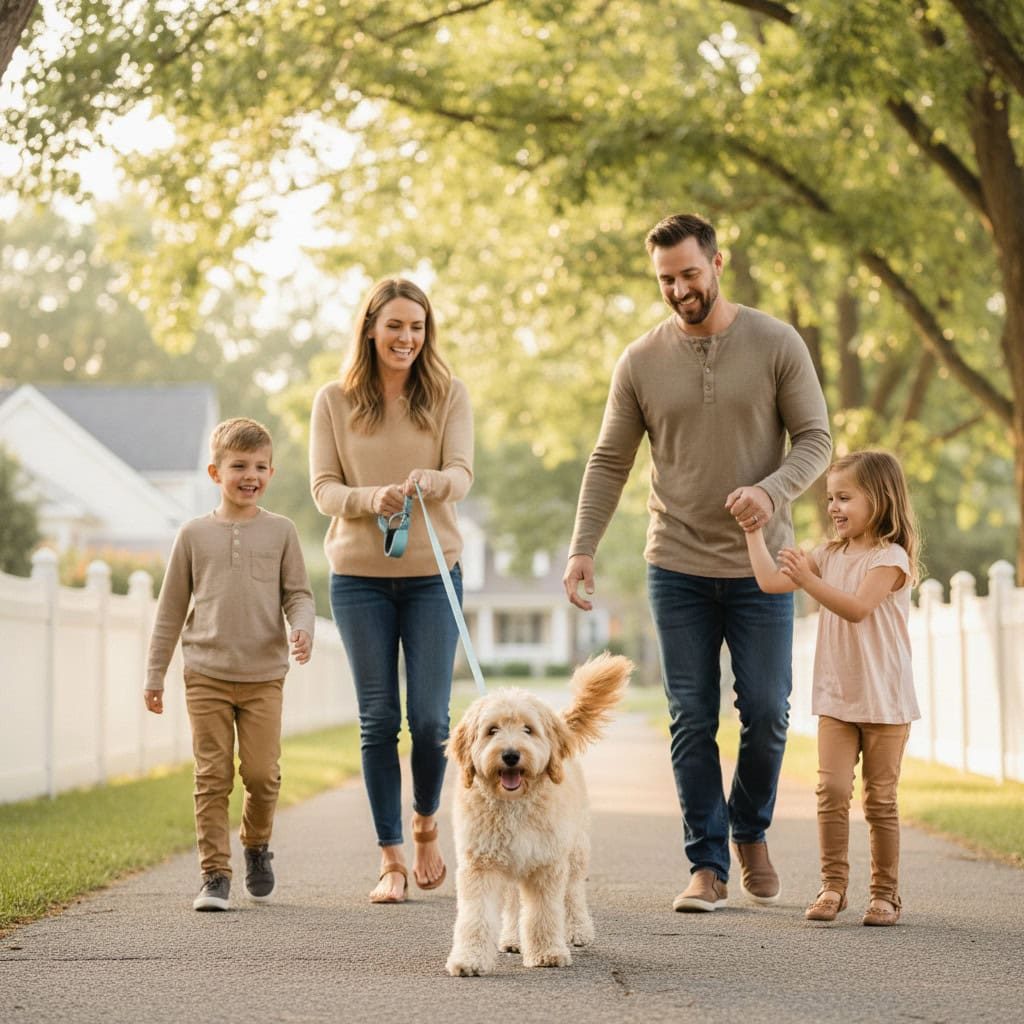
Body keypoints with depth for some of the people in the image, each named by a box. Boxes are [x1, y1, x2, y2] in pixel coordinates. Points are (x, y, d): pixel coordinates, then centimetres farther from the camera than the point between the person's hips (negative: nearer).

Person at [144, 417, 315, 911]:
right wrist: (154, 672, 9)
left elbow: (298, 593, 7)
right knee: (212, 777, -2)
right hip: (207, 674, 0)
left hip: (264, 675, 0)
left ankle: (256, 844, 27)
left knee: (262, 773, -2)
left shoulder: (280, 531, 5)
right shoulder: (194, 535, 5)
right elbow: (171, 607, 10)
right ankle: (214, 874, 3)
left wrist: (302, 629, -16)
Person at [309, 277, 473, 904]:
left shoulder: (448, 395, 3)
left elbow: (462, 474, -7)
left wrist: (426, 482, -30)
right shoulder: (335, 401, 4)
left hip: (432, 574, 0)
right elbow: (323, 487, 0)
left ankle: (427, 826, 24)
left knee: (430, 717, -4)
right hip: (359, 576, 0)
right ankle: (392, 859, 9)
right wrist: (369, 498, -21)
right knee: (379, 718, 1)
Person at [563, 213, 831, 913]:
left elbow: (815, 438, -3)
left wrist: (772, 491, -22)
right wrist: (583, 549, -5)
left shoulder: (776, 344, -2)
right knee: (693, 720, 2)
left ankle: (751, 832, 28)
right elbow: (609, 462, 5)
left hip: (760, 566, -1)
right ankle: (708, 865, 9)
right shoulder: (641, 362, 2)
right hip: (678, 568, 1)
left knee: (766, 712, 2)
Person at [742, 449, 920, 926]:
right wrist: (753, 531, 5)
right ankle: (833, 885, 1)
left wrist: (808, 579, -31)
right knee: (831, 789, -6)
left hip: (884, 699, -5)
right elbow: (770, 581, 5)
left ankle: (885, 892, 12)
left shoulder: (891, 557, -10)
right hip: (835, 696, 5)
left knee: (880, 799, 3)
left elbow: (857, 607, -23)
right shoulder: (830, 555, 10)